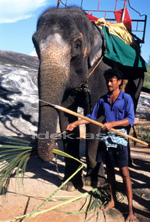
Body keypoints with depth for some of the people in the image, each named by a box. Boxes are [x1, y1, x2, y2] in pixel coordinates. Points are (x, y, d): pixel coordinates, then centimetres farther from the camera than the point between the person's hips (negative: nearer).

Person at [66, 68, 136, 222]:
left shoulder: (126, 98, -3)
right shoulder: (102, 100, 11)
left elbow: (130, 120, -12)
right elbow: (92, 116, 16)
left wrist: (112, 124, -23)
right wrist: (75, 123, 7)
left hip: (120, 138, -5)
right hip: (106, 138, 5)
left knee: (124, 172, -6)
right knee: (109, 170, 13)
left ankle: (130, 209, 1)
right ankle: (112, 201, 29)